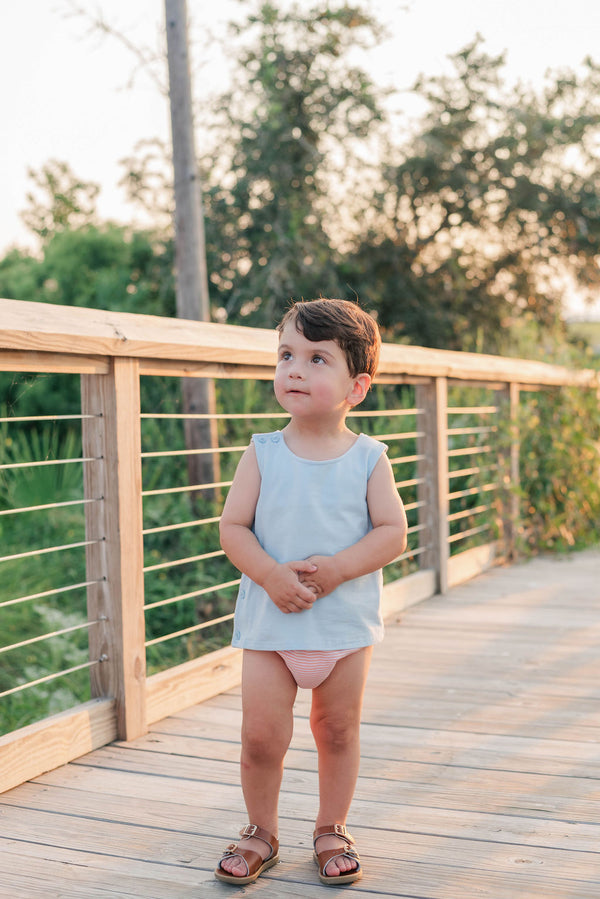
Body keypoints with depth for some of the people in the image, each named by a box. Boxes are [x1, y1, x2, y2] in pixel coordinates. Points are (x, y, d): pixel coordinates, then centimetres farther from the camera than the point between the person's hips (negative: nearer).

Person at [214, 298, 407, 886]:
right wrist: (272, 575, -20)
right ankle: (260, 832, 24)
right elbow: (232, 527, -4)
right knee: (261, 735, 0)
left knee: (338, 731, 11)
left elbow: (393, 532, -6)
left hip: (346, 623, 0)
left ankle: (331, 831, 32)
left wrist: (335, 569, -19)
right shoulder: (262, 455, -2)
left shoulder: (368, 458, -3)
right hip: (269, 622, 0)